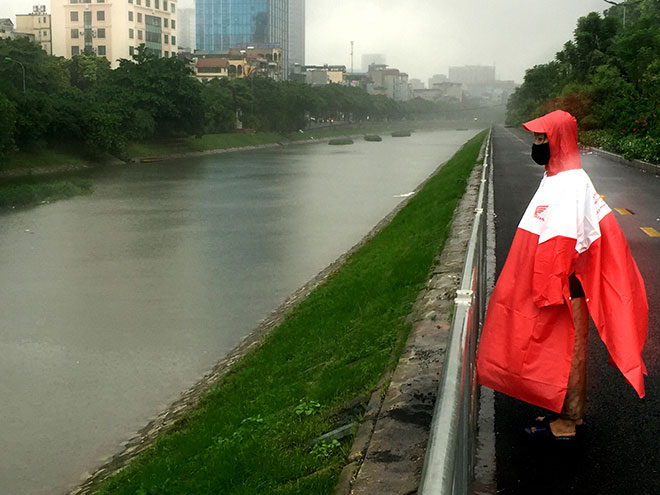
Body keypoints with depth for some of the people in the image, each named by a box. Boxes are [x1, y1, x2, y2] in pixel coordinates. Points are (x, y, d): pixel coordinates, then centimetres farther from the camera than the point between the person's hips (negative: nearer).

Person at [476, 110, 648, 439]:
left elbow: (563, 243, -26)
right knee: (557, 348, 18)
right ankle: (566, 412, 31)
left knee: (564, 350, 2)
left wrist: (550, 292, -24)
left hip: (563, 288, -10)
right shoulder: (558, 178, 10)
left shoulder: (570, 185, -22)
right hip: (551, 285, 10)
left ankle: (565, 423, 14)